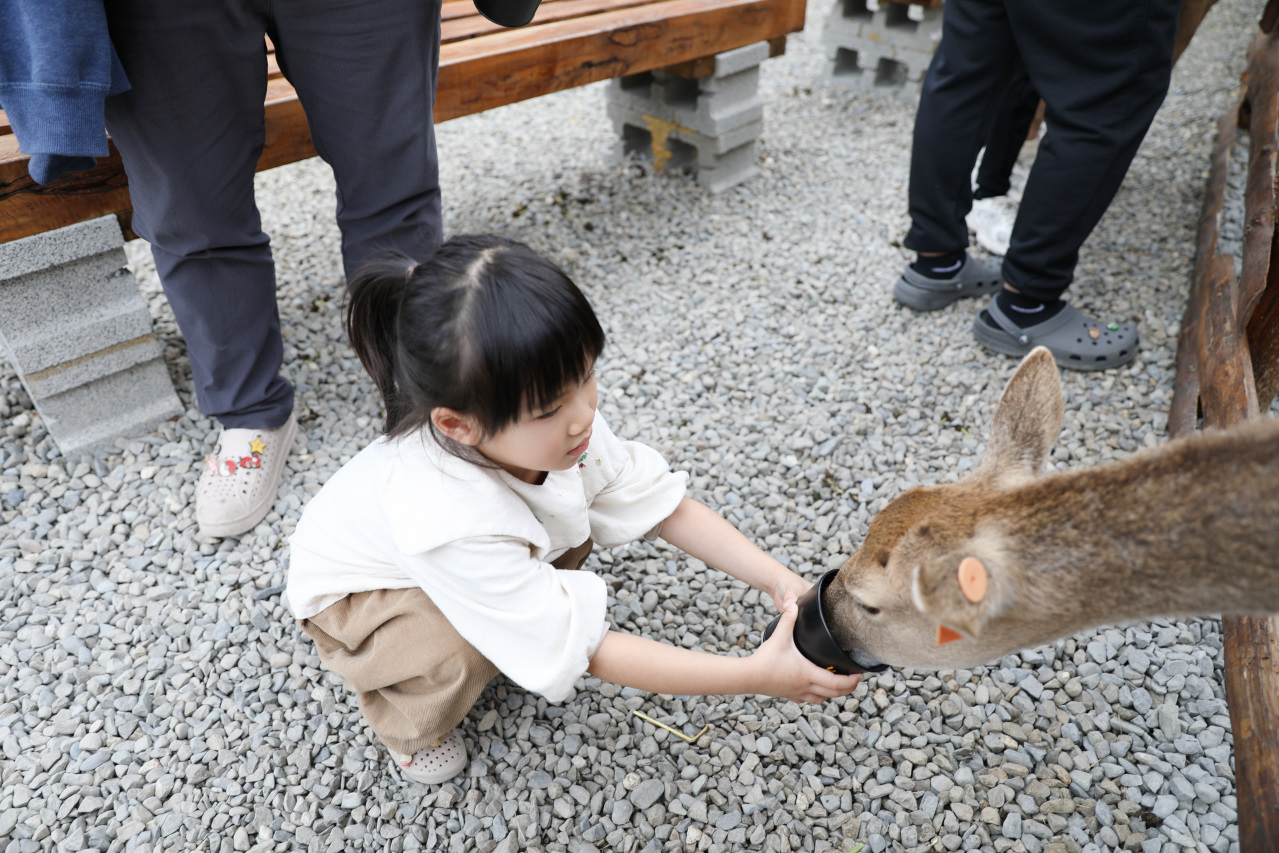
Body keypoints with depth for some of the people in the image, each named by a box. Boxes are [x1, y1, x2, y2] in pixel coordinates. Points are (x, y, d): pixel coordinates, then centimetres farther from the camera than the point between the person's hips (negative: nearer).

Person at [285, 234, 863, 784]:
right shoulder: (452, 522, -45)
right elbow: (584, 651, -38)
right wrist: (755, 675, -39)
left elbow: (660, 503, -18)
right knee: (459, 656, -32)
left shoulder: (560, 421, -29)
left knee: (573, 522, -16)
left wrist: (778, 580, -27)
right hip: (355, 591, -5)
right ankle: (408, 724, 4)